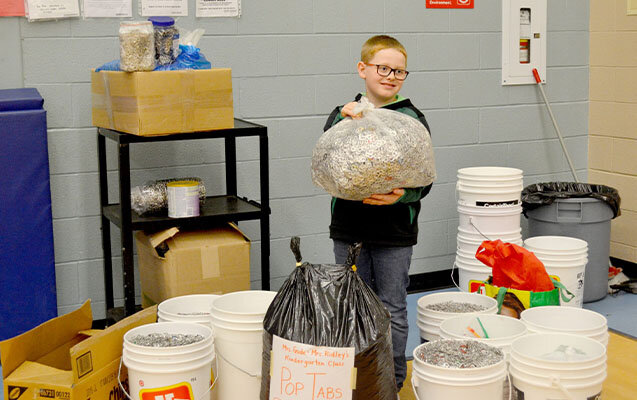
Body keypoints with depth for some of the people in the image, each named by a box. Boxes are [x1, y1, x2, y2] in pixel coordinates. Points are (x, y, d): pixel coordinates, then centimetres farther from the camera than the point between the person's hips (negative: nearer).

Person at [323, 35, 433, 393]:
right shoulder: (343, 115, 2)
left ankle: (394, 380, 22)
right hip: (349, 228, 2)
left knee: (392, 309, 7)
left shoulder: (412, 119, -3)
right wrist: (343, 120, -27)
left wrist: (401, 195, -26)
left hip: (395, 231, -2)